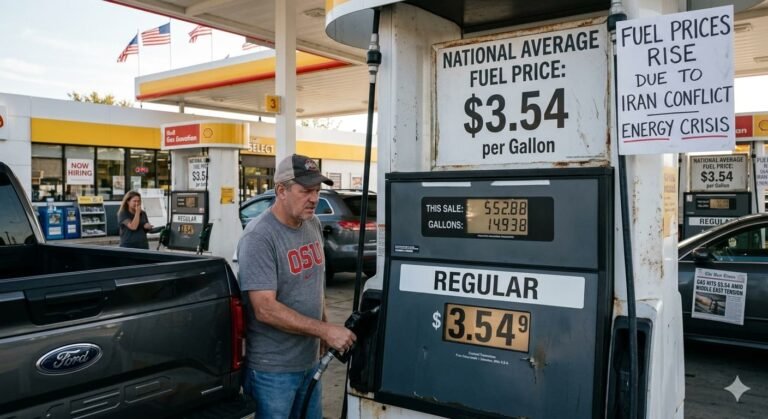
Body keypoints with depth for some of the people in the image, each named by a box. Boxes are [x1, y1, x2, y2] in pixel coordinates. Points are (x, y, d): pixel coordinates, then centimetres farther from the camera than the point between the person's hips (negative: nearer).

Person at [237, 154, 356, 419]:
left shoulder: (313, 225, 3)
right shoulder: (258, 238, -21)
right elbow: (266, 309, -26)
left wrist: (325, 328, 12)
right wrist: (325, 330, -24)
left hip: (309, 360, 7)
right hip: (272, 368, -7)